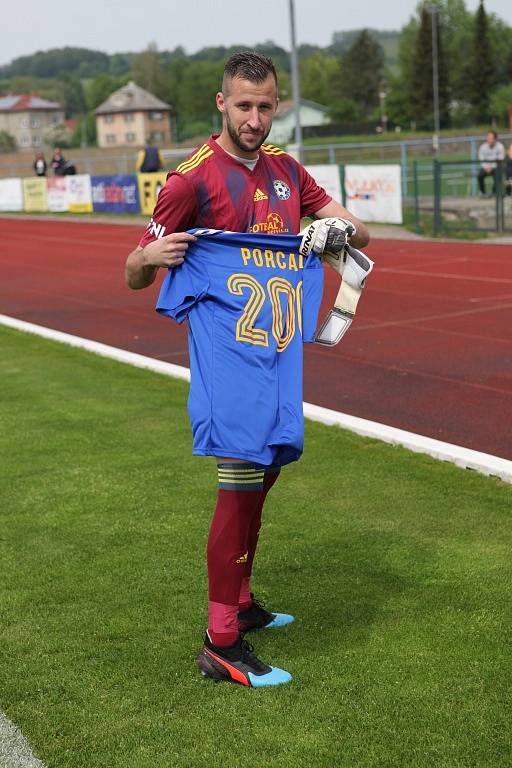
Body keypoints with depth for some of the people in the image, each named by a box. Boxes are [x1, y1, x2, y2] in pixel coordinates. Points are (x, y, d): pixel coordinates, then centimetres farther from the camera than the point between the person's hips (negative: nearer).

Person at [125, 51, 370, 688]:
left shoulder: (285, 170, 10)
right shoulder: (193, 177, -9)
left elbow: (358, 233, 16)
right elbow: (135, 276, -6)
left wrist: (342, 229, -7)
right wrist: (152, 256, -29)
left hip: (278, 346, 7)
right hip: (226, 348, -7)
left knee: (263, 474, 16)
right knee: (240, 482, -12)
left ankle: (240, 603, 32)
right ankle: (220, 645, -5)